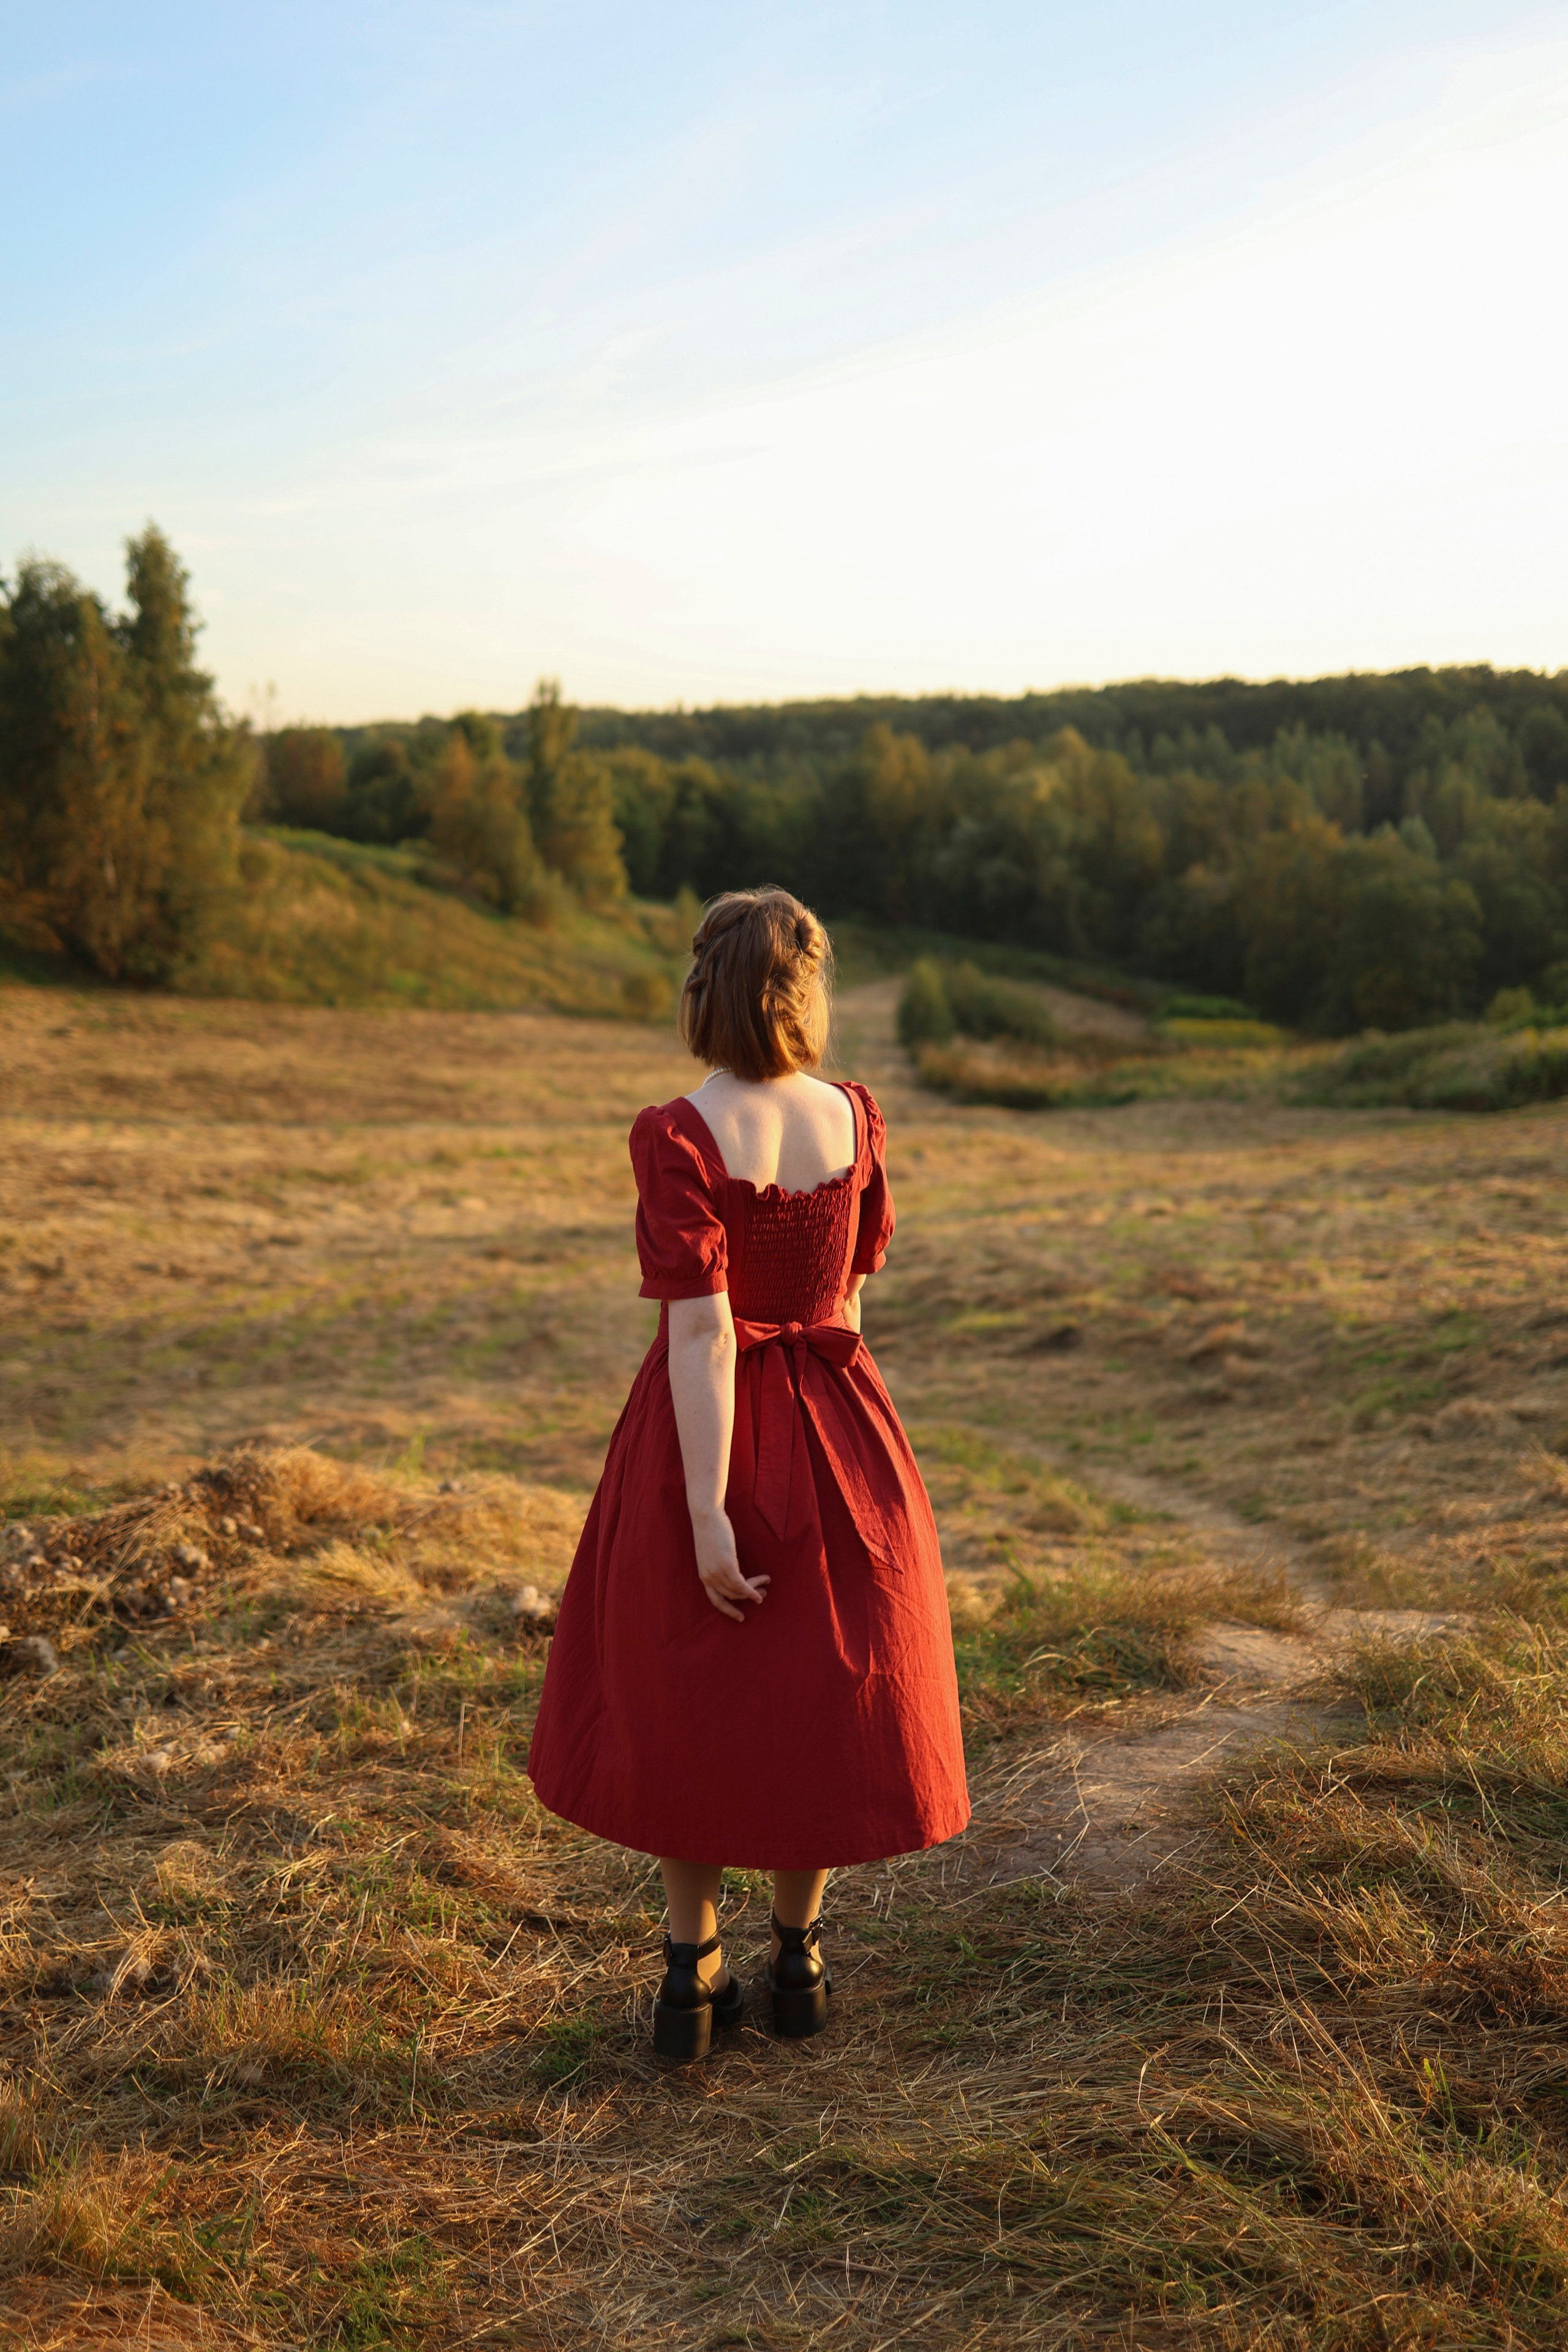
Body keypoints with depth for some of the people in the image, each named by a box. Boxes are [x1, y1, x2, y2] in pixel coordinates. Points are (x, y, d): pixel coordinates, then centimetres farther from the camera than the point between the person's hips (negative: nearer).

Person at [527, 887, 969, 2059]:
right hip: (838, 1429, 3)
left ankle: (694, 1974, 23)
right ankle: (799, 1958, 30)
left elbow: (703, 1331, -23)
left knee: (687, 1699, 15)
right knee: (820, 1690, 17)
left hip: (709, 1430, -3)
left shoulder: (679, 1136, -18)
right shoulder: (853, 1119, -4)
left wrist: (708, 1512, -20)